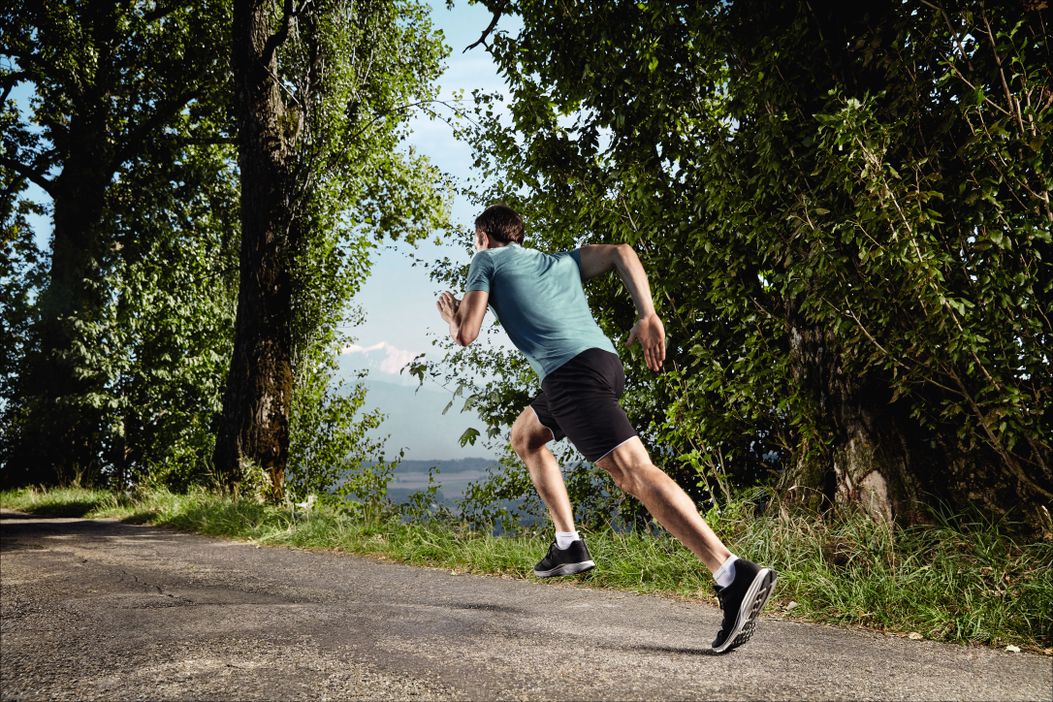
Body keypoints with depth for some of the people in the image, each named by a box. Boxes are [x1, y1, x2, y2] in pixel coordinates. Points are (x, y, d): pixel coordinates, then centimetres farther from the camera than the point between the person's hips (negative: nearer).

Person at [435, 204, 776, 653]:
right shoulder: (561, 260, 31)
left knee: (633, 471, -18)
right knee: (524, 437, 28)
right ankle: (568, 546, 24)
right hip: (604, 360, 8)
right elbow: (620, 252, 15)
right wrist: (647, 315, 5)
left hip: (571, 369, -8)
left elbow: (466, 334, 7)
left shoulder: (487, 261, 16)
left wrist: (451, 317, 31)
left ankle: (734, 574, -30)